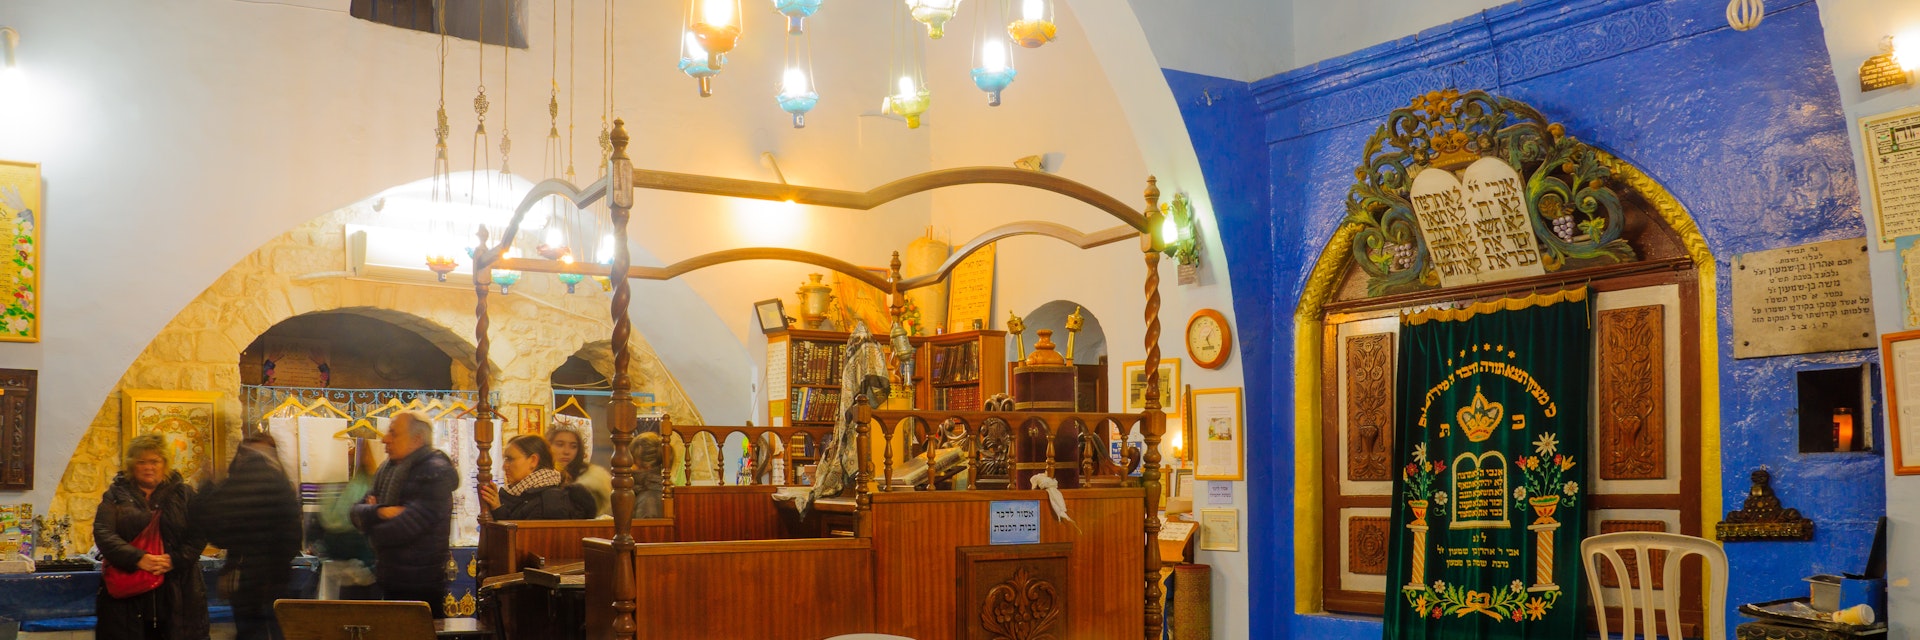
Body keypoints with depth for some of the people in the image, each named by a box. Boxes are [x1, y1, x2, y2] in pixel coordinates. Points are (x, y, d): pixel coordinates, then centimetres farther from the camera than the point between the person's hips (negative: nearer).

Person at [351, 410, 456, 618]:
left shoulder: (436, 473, -14)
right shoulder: (387, 469, 13)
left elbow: (405, 528, -21)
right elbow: (357, 513, 7)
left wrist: (373, 530, -2)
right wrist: (380, 512, -15)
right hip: (390, 581, 8)